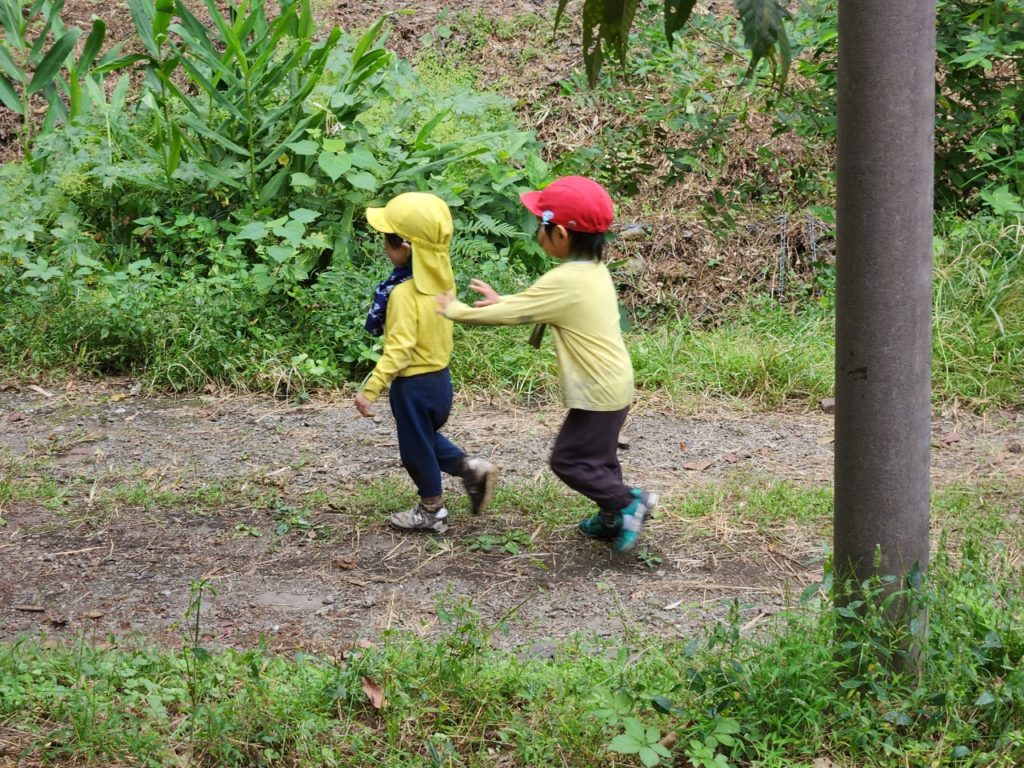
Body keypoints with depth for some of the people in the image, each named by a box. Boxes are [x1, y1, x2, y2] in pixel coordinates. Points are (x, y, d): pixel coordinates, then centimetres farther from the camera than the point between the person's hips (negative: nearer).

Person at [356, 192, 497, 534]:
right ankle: (474, 470, 19)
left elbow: (398, 349, -29)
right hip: (439, 376, 8)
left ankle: (432, 511, 25)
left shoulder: (404, 293, -27)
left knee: (416, 447, 11)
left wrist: (370, 389, -28)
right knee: (426, 437, 28)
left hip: (414, 384, -8)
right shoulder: (439, 279, -3)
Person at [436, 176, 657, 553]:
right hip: (613, 385, 9)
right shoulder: (595, 270, 3)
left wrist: (455, 310, -8)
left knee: (569, 461, 1)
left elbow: (509, 315, -19)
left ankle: (629, 502, 4)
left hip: (598, 393, -9)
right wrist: (503, 300, 7)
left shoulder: (565, 281, -25)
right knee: (597, 456, 22)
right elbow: (533, 306, 16)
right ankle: (613, 519, 33)